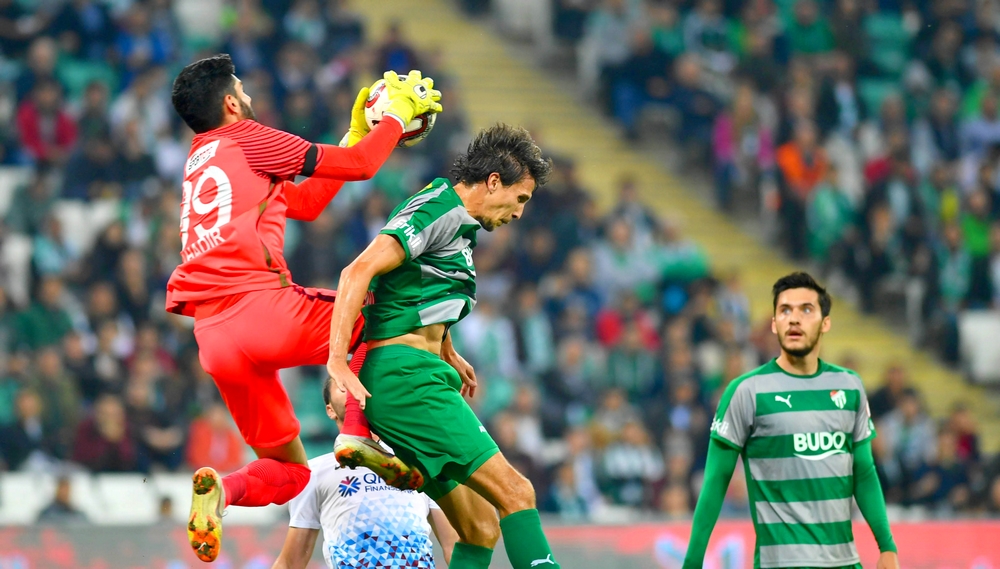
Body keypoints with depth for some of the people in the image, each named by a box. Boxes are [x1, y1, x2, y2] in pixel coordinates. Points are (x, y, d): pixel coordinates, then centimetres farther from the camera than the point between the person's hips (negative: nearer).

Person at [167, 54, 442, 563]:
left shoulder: (199, 159, 27)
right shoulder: (245, 140, 4)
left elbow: (307, 202, 32)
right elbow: (360, 165, 5)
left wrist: (357, 132, 35)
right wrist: (397, 113, 20)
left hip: (213, 339, 8)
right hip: (262, 309, -8)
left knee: (288, 471, 15)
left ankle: (220, 490, -15)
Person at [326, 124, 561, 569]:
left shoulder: (458, 223, 20)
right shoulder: (438, 210, -10)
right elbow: (358, 272, -21)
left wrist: (448, 355, 40)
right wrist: (337, 361, -27)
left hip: (412, 380, 10)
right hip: (406, 376, -10)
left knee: (481, 529, 4)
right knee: (514, 492, -16)